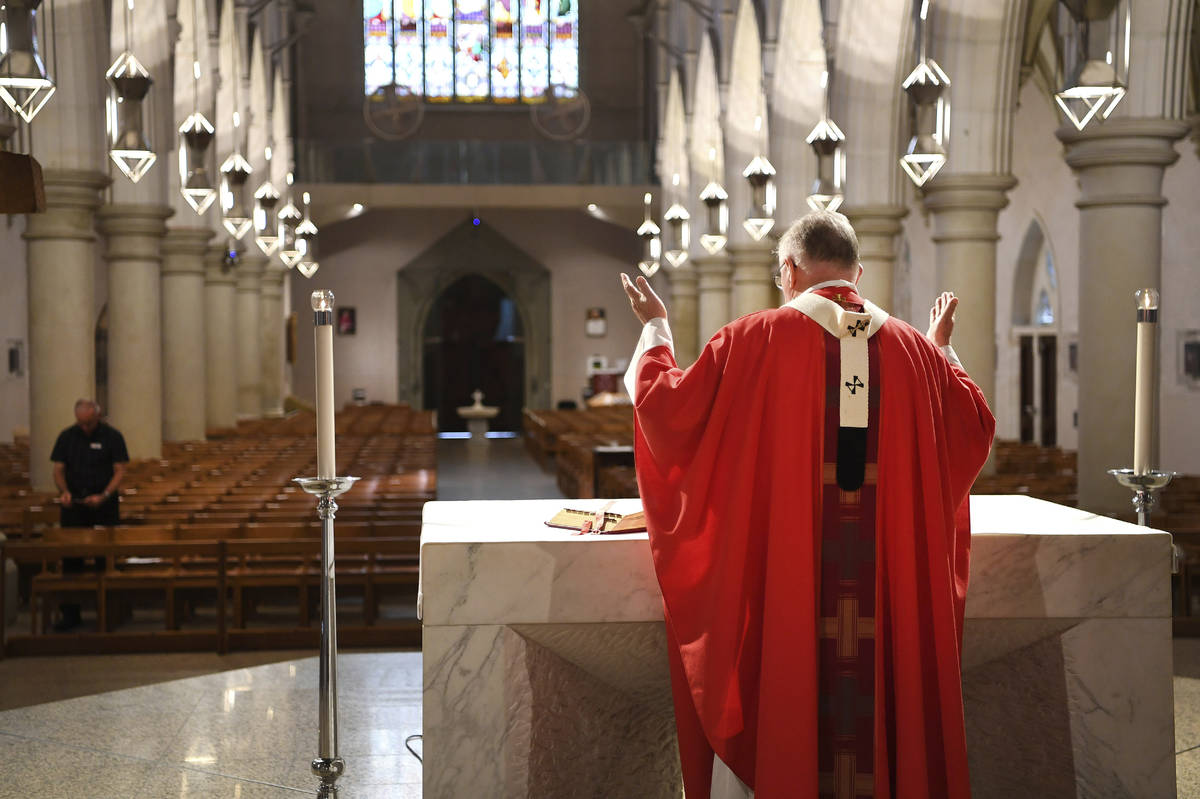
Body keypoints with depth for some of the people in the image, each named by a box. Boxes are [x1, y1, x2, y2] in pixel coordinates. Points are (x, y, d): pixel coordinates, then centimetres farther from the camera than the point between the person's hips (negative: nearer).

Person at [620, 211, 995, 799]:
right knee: (884, 718, 12)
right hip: (892, 591, 3)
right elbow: (974, 429, 20)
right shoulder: (915, 350, 6)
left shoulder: (754, 340, -6)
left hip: (777, 583, -3)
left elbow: (668, 410, 0)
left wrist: (655, 331, 17)